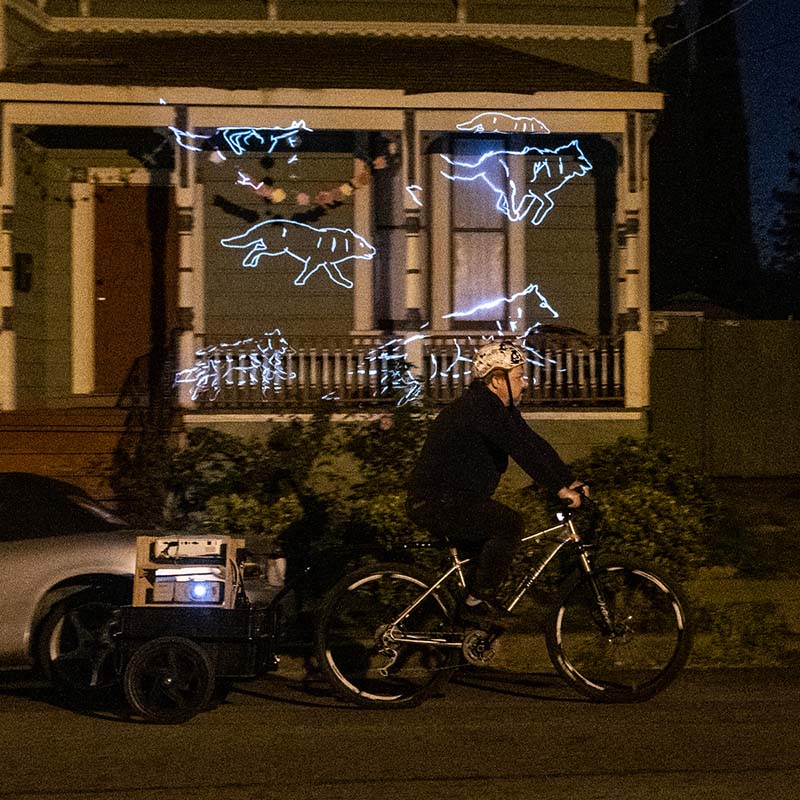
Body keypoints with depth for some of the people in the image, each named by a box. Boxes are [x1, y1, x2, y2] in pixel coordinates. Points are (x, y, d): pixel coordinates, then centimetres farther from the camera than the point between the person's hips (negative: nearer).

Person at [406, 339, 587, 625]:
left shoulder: (502, 408, 11)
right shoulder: (479, 406, -21)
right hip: (436, 503, -11)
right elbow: (520, 449, -29)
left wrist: (571, 481, 4)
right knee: (510, 524, -19)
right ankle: (477, 602, -14)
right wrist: (559, 489, -30)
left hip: (455, 499, 11)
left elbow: (533, 443, 11)